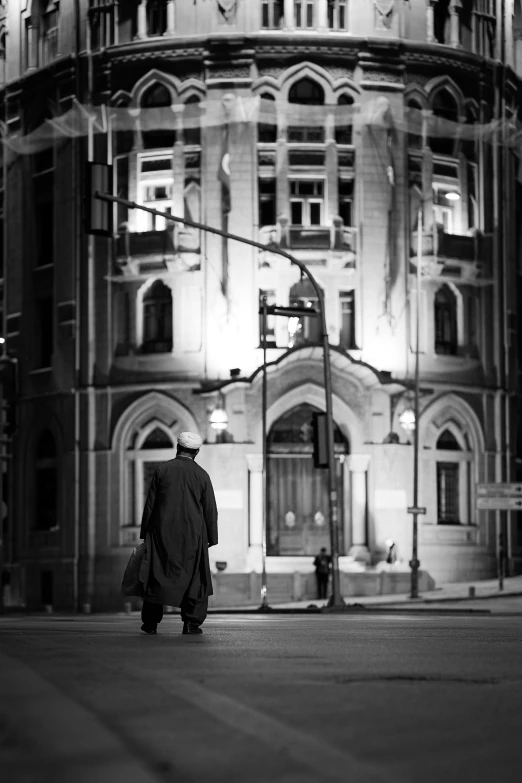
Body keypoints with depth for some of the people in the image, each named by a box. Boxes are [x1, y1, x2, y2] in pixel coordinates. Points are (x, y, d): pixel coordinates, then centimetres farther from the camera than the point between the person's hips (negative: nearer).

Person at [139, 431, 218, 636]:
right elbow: (210, 510, 2)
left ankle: (150, 623, 6)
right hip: (192, 534, -1)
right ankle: (191, 622, 0)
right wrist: (211, 538, 10)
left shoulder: (162, 470, 1)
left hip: (163, 532, 1)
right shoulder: (201, 475, 0)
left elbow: (150, 504, 3)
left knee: (158, 575, 6)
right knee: (194, 578, 6)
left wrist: (145, 533, 9)